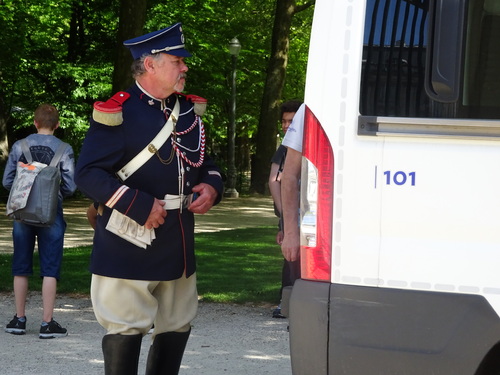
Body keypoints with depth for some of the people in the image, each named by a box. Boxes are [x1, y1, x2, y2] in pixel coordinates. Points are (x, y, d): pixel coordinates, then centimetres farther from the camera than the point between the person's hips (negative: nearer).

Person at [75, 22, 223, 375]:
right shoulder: (118, 113, -12)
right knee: (126, 330, -4)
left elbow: (206, 163, 23)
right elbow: (88, 173, -16)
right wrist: (140, 206, -23)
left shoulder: (189, 111, 11)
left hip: (179, 245, 7)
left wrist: (211, 186, -1)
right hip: (130, 244, -7)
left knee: (177, 326, 13)